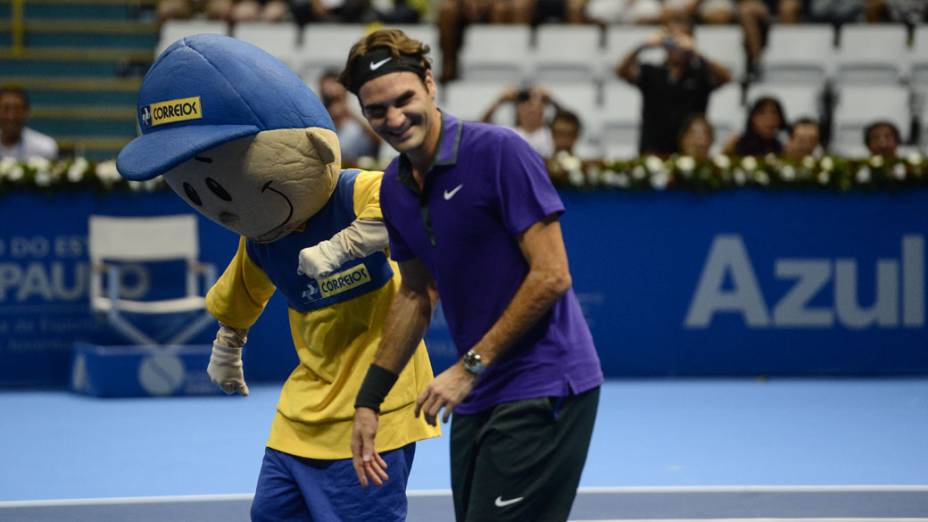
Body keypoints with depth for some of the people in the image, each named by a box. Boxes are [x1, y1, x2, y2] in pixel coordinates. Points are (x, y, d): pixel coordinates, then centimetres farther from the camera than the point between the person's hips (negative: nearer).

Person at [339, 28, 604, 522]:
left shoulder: (500, 152, -14)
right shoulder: (394, 189, 9)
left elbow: (551, 276, -16)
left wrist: (470, 367, -16)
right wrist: (368, 400, 17)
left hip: (543, 388, -8)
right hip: (477, 398, 8)